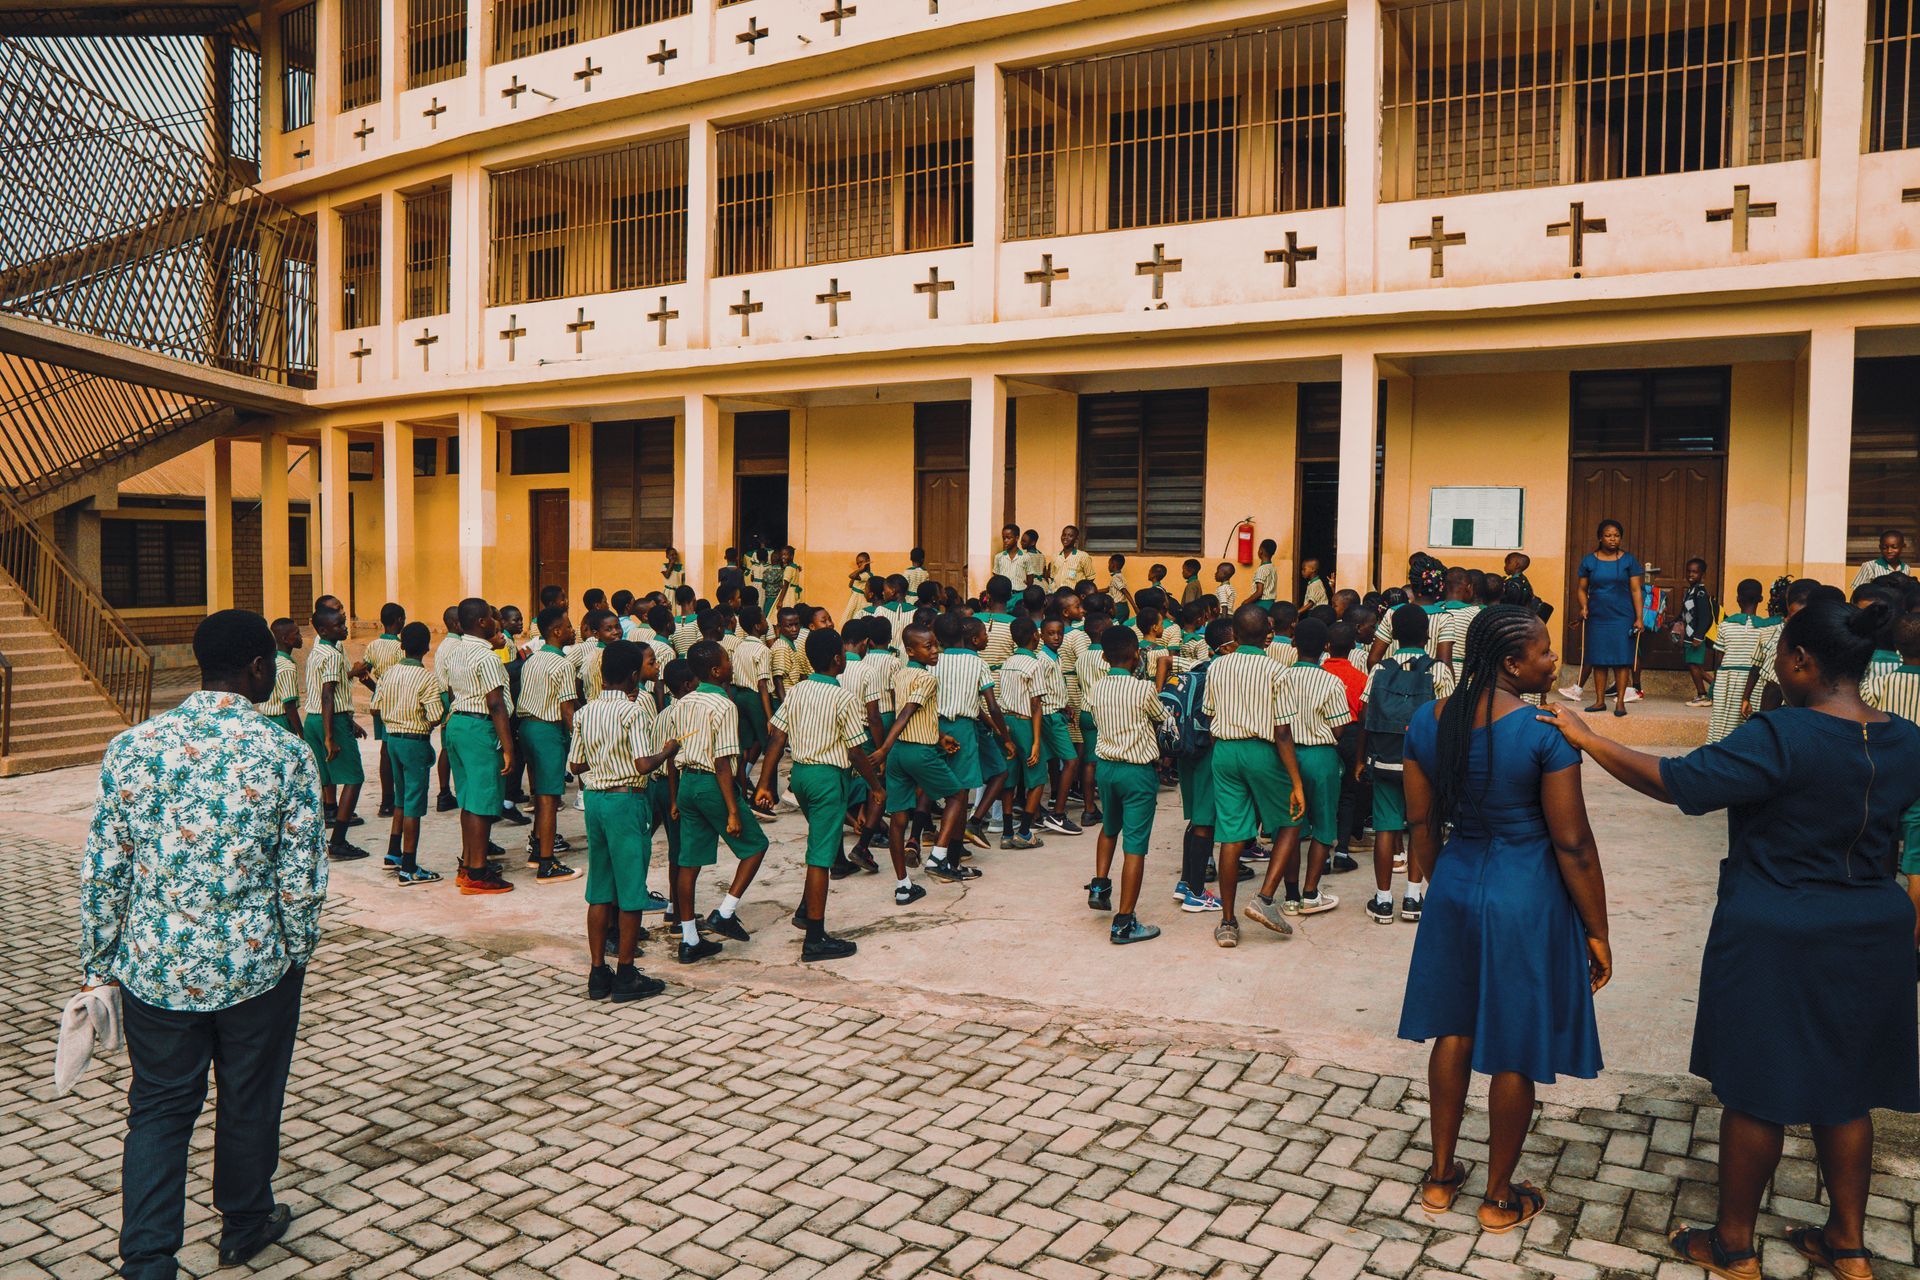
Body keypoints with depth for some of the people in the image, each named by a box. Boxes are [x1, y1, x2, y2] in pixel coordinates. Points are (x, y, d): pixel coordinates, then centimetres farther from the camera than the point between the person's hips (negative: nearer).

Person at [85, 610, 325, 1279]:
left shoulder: (131, 747, -5)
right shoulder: (285, 755, -14)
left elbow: (102, 872, -1)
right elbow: (301, 880, -11)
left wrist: (97, 965, 11)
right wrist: (296, 954, 6)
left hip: (154, 967, 2)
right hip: (255, 966, -2)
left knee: (158, 1110, 16)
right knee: (249, 1104, 17)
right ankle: (245, 1225, 37)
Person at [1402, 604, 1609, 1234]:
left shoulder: (1427, 722, -3)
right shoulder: (1546, 731, -20)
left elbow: (1421, 819, 6)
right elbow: (1572, 843, -15)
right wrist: (1596, 931, -5)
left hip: (1456, 883, 5)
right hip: (1526, 898, -5)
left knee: (1454, 1032, 19)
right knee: (1513, 1052, 10)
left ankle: (1440, 1176, 32)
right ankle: (1499, 1199, 27)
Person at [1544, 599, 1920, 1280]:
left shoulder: (1781, 737, -24)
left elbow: (1675, 781, -24)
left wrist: (1588, 739, -16)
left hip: (1774, 942, -6)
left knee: (1755, 1094, 8)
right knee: (1845, 1092, 19)